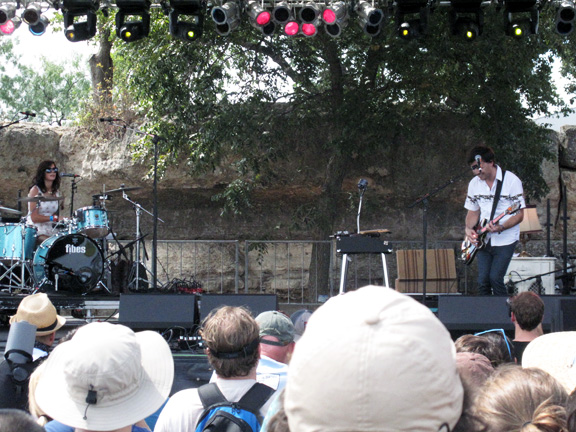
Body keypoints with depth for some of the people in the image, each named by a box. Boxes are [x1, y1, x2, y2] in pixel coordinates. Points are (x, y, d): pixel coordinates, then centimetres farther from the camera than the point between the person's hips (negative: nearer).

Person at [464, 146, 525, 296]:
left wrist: (501, 227, -26)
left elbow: (519, 214, -10)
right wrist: (469, 229, -4)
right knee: (483, 280, -2)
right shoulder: (474, 184, 7)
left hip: (505, 240, -5)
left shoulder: (511, 180, -10)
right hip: (483, 241, 5)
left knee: (495, 278, -14)